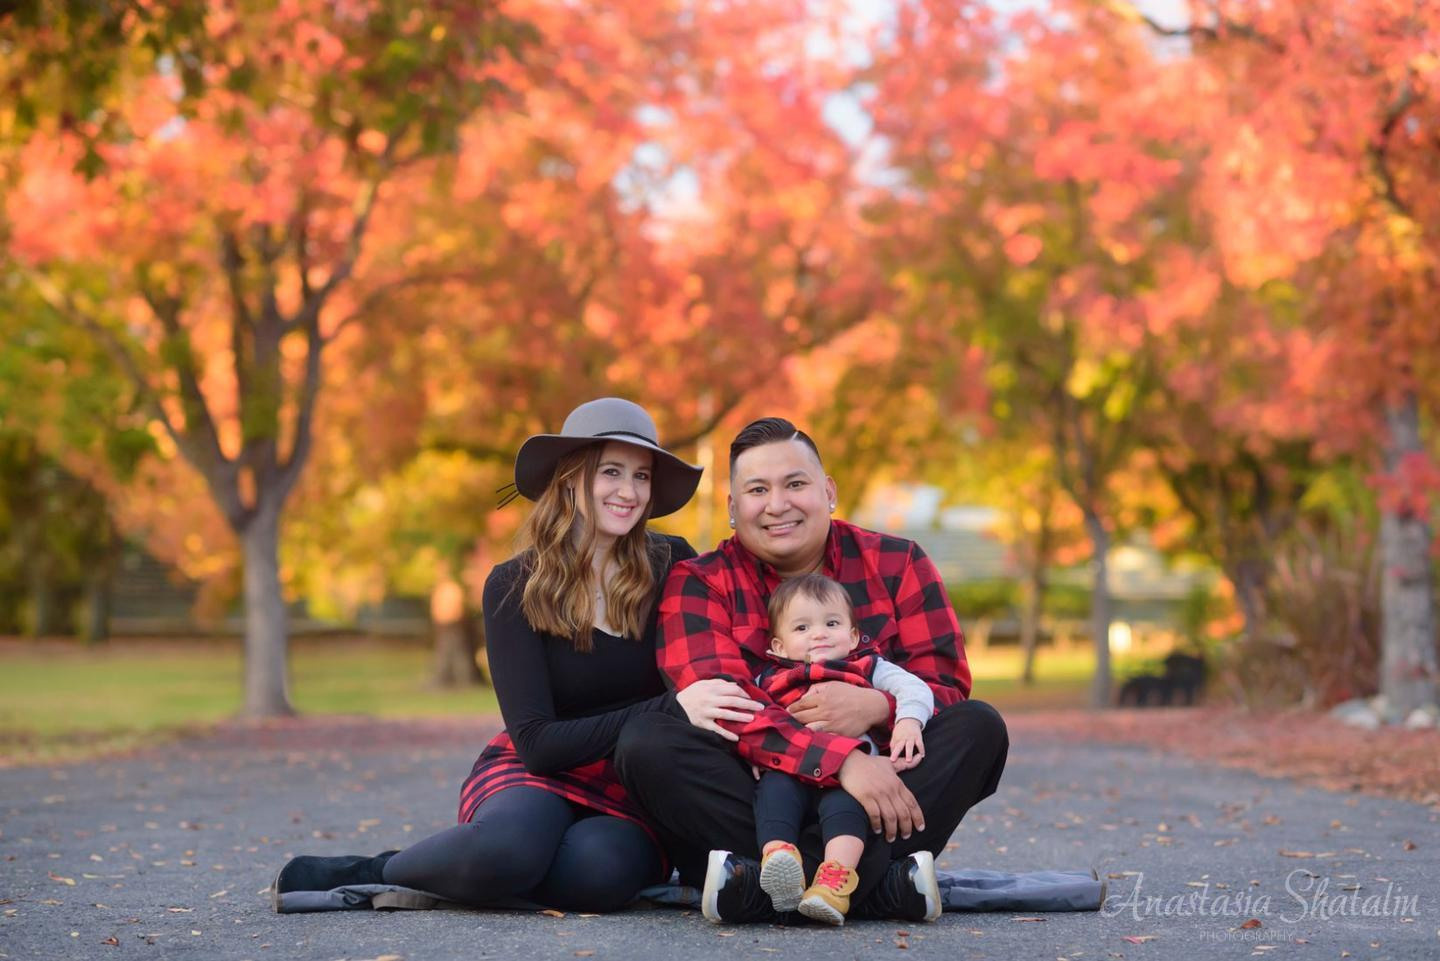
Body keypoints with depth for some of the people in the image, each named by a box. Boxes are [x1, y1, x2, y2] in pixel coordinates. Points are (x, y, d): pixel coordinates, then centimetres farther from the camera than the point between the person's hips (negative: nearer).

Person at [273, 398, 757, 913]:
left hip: (633, 797, 2)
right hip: (536, 775, -2)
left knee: (598, 869, -36)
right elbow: (537, 742, -14)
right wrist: (670, 710, -26)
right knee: (505, 849, -40)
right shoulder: (515, 586, -7)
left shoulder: (672, 565, -2)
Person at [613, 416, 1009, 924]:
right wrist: (841, 759, -31)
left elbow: (947, 685, 0)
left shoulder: (895, 563, 6)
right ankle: (883, 883, -40)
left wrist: (877, 706, -24)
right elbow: (719, 704, -16)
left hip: (878, 783, 2)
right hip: (756, 794, -2)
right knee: (645, 743, -27)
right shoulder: (698, 583, 0)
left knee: (978, 726, -22)